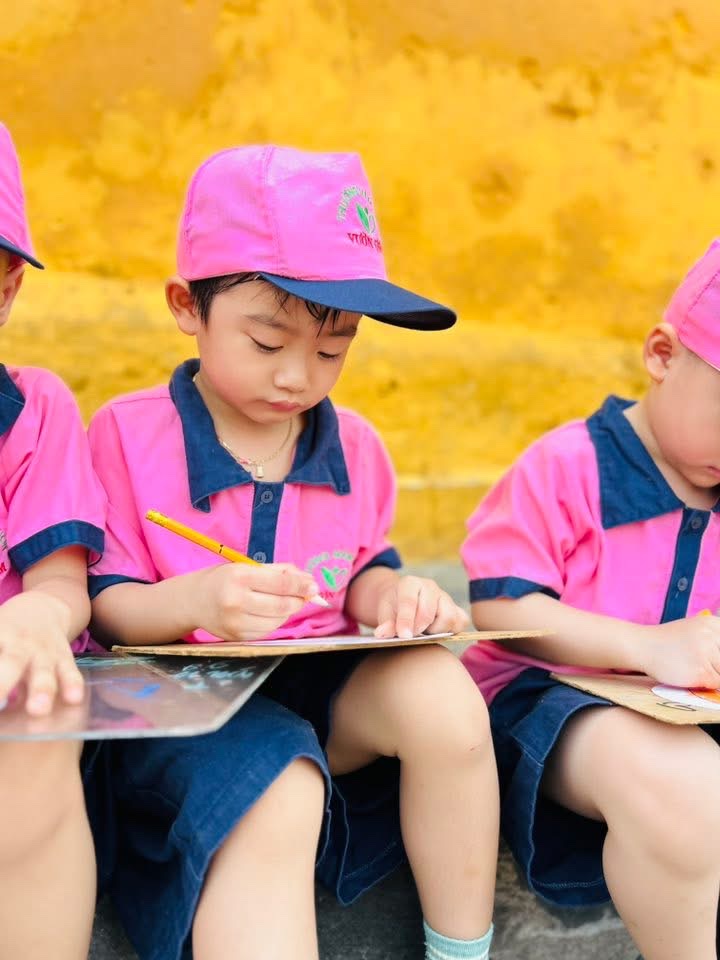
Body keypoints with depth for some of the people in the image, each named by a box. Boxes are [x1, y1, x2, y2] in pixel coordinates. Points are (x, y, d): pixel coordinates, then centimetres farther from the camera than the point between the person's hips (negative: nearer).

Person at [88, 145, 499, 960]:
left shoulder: (353, 447, 7)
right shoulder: (126, 435, -4)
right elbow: (104, 607, -5)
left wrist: (390, 594, -10)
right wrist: (192, 600, -27)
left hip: (322, 685, 4)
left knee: (443, 694, -25)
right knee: (276, 789, -36)